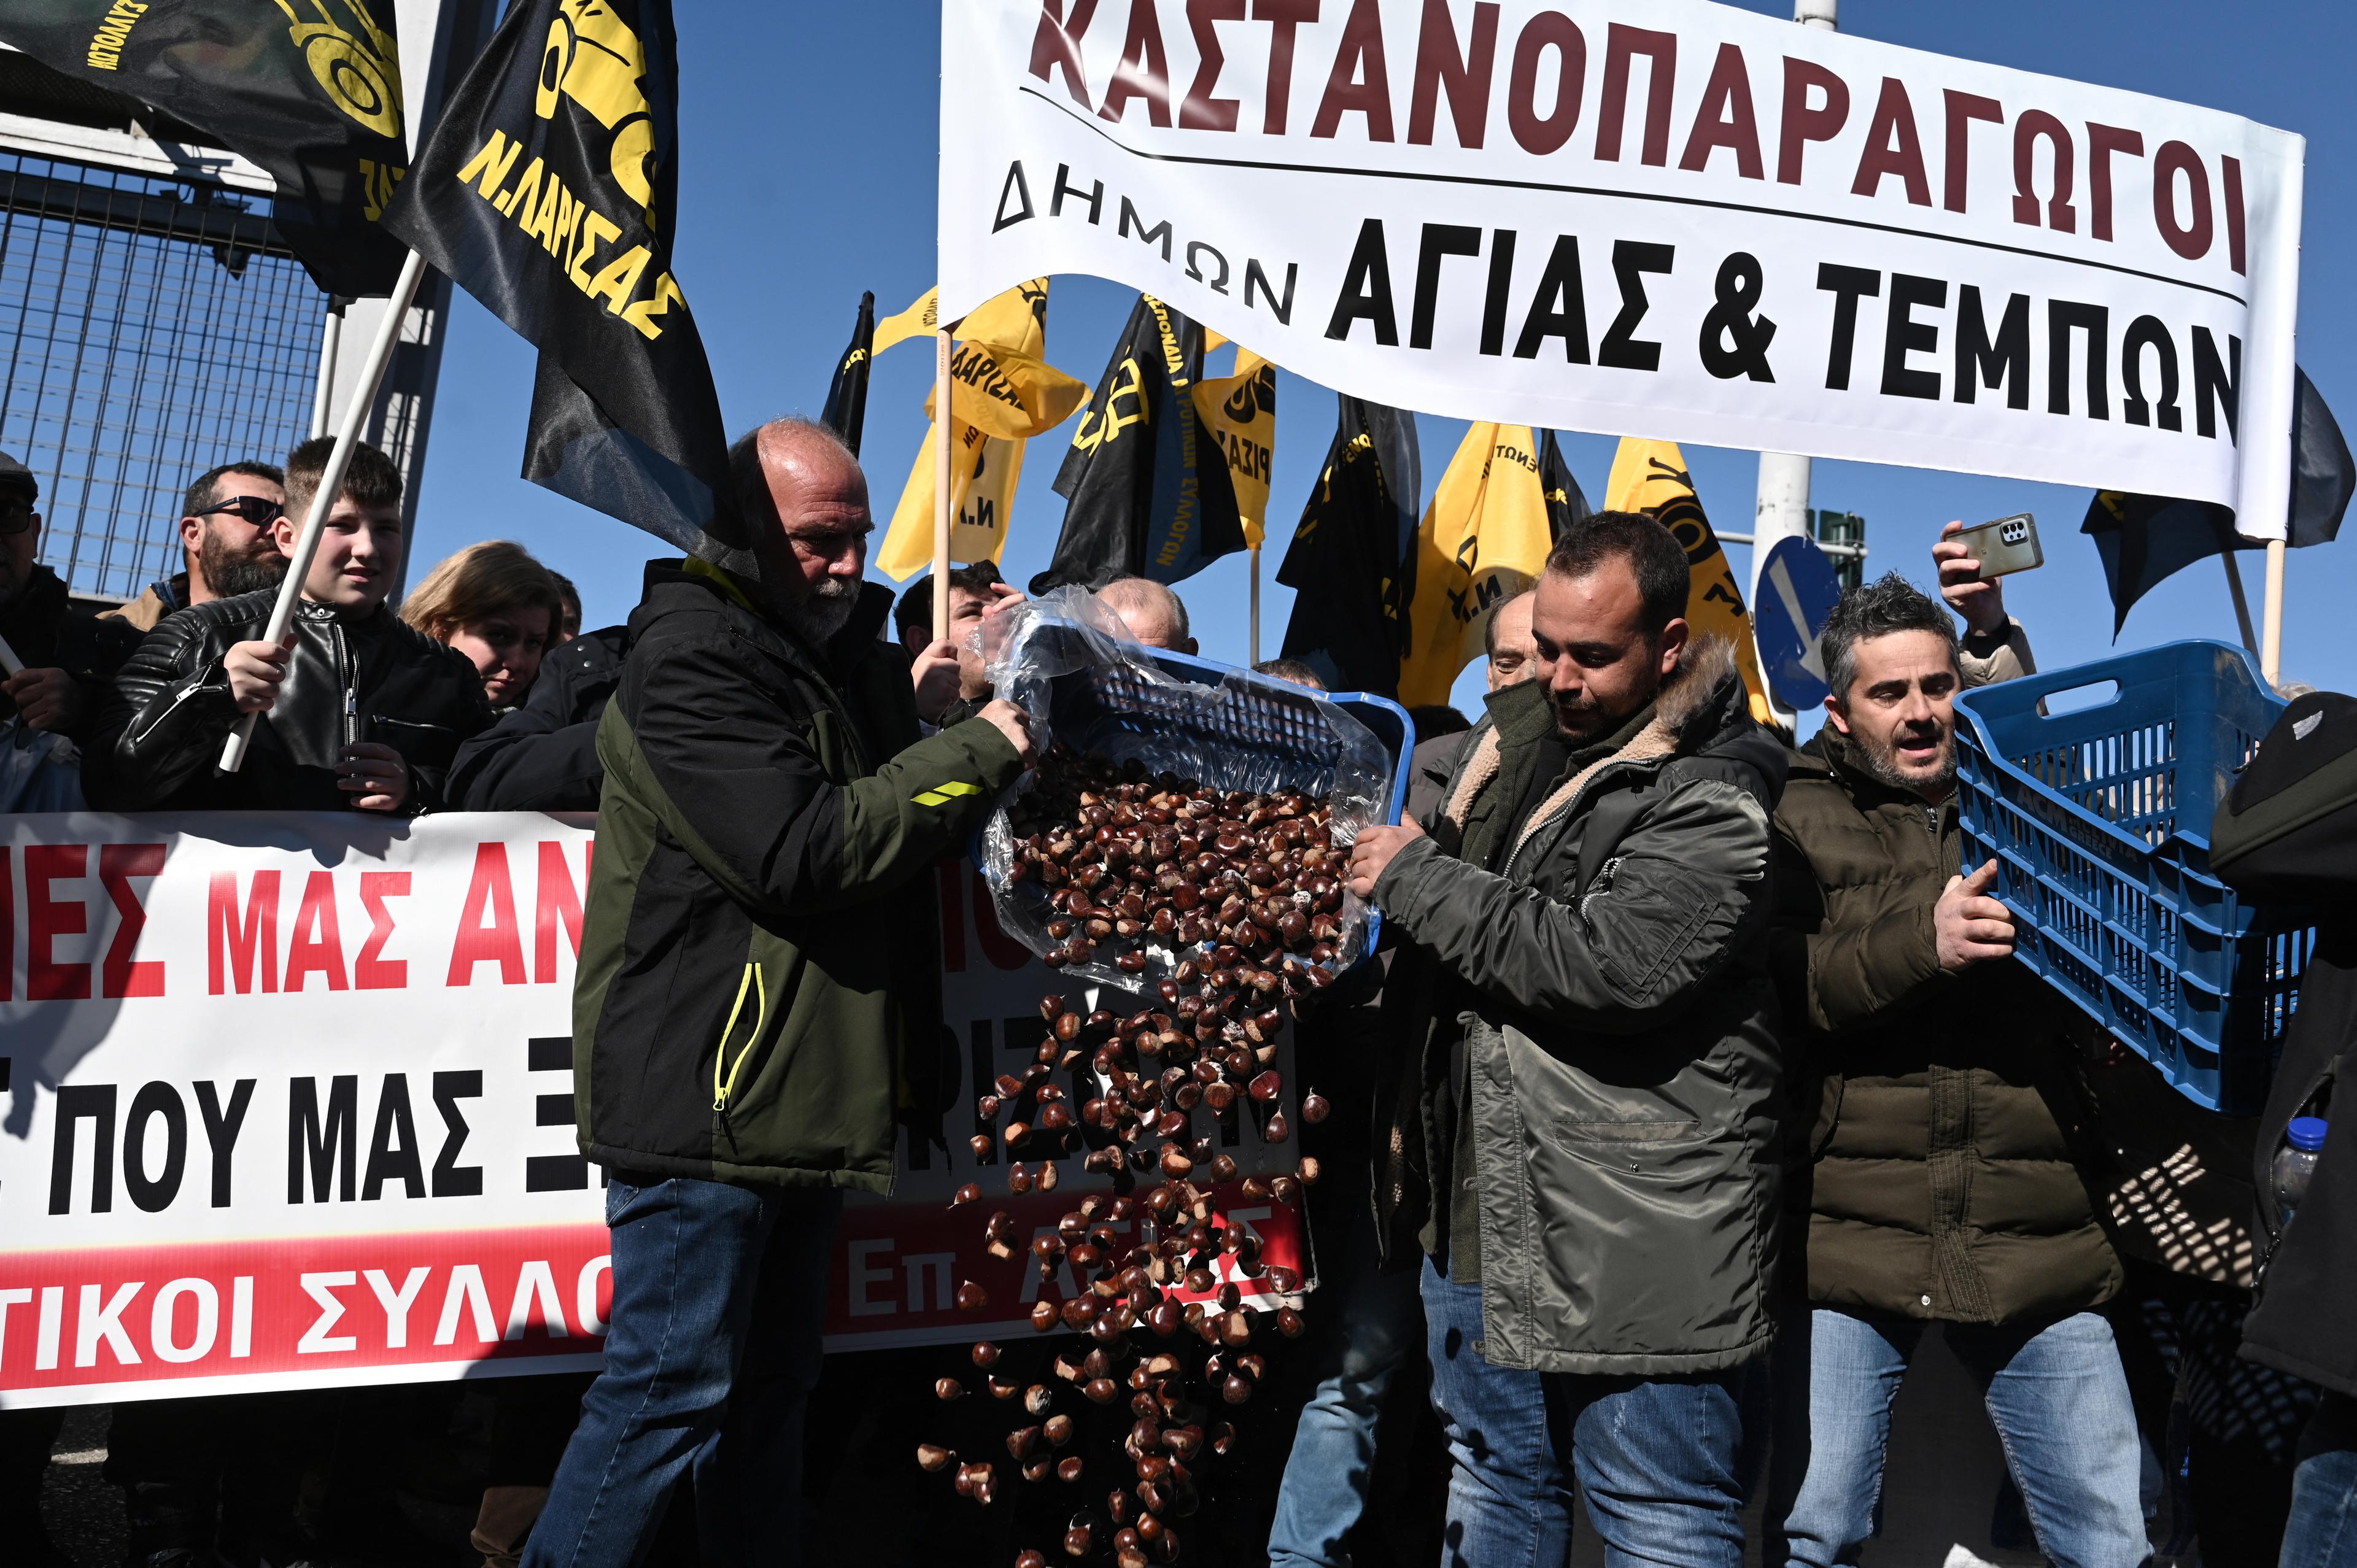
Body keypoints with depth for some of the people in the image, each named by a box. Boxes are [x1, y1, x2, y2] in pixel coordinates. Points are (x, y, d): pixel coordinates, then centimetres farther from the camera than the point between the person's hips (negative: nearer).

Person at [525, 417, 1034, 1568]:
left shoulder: (840, 657, 17)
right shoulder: (689, 661, -13)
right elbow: (809, 851, -22)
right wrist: (981, 749, -15)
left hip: (797, 1102, 9)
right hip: (700, 1095, -9)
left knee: (771, 1382, 16)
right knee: (673, 1388, -5)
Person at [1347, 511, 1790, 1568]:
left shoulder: (1713, 798, -16)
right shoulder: (1512, 734, 10)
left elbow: (1612, 964, -29)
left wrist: (1417, 882, -19)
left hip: (1639, 1240, -8)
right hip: (1482, 1210, 8)